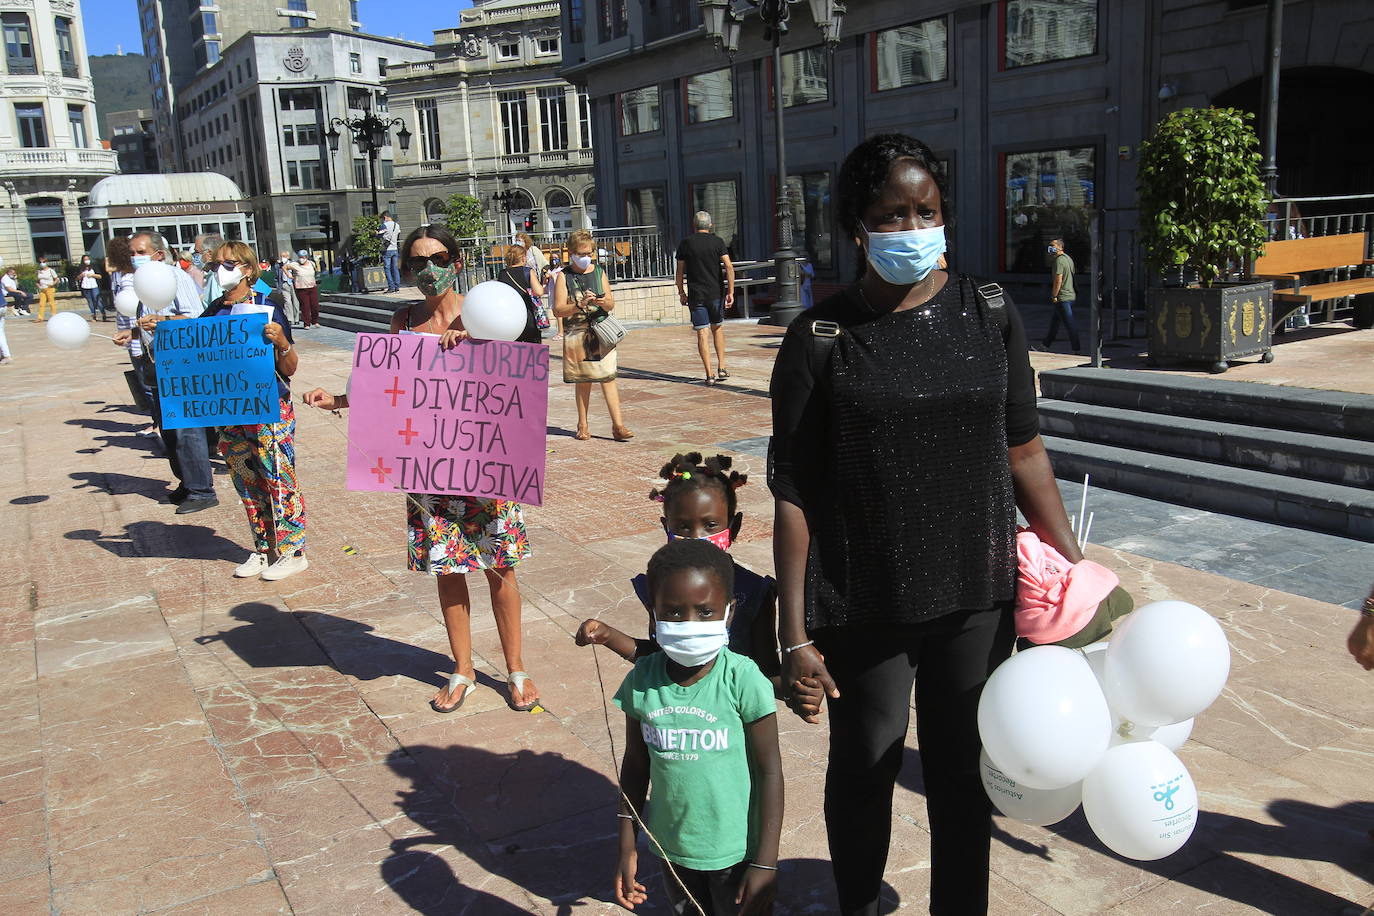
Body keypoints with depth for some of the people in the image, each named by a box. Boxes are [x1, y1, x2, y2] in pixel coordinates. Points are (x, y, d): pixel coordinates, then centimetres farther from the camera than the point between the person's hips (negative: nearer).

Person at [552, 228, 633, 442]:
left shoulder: (599, 272, 9)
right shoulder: (564, 276, 0)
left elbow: (611, 304, 10)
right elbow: (558, 310, -6)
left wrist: (604, 302, -13)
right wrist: (580, 305, -20)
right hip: (576, 335, -1)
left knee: (608, 378, -6)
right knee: (582, 381, 6)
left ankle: (618, 425, -5)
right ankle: (583, 426, 18)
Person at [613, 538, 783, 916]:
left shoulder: (743, 680, -21)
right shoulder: (642, 681, -11)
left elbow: (771, 771, -13)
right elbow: (636, 766, 2)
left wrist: (766, 862, -11)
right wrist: (627, 848, 5)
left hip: (737, 851, -3)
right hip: (672, 847, 3)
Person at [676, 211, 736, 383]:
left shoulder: (685, 243, 2)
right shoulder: (717, 241, 2)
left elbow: (680, 272, 4)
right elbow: (729, 267, -7)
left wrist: (681, 293, 14)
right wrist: (731, 292, -4)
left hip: (695, 295, -1)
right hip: (715, 293, 1)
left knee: (702, 334, 0)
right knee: (718, 328, 18)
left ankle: (709, 374, -3)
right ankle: (721, 368, 13)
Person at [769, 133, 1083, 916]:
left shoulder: (990, 316, 0)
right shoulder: (821, 339, -8)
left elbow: (1023, 451, 7)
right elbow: (794, 494, -7)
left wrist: (1077, 569, 5)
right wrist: (795, 635, -8)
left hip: (978, 597, 2)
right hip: (864, 607, -2)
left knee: (964, 770, 14)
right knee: (864, 766, 14)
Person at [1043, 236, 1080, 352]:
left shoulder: (1059, 261, -16)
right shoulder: (1069, 258, 15)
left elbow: (1058, 280, -22)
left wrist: (1054, 296, -15)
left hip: (1062, 298, -10)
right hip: (1070, 295, 10)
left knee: (1069, 325, -6)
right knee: (1054, 321, 17)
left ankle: (1076, 350, -2)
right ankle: (1045, 346, 25)